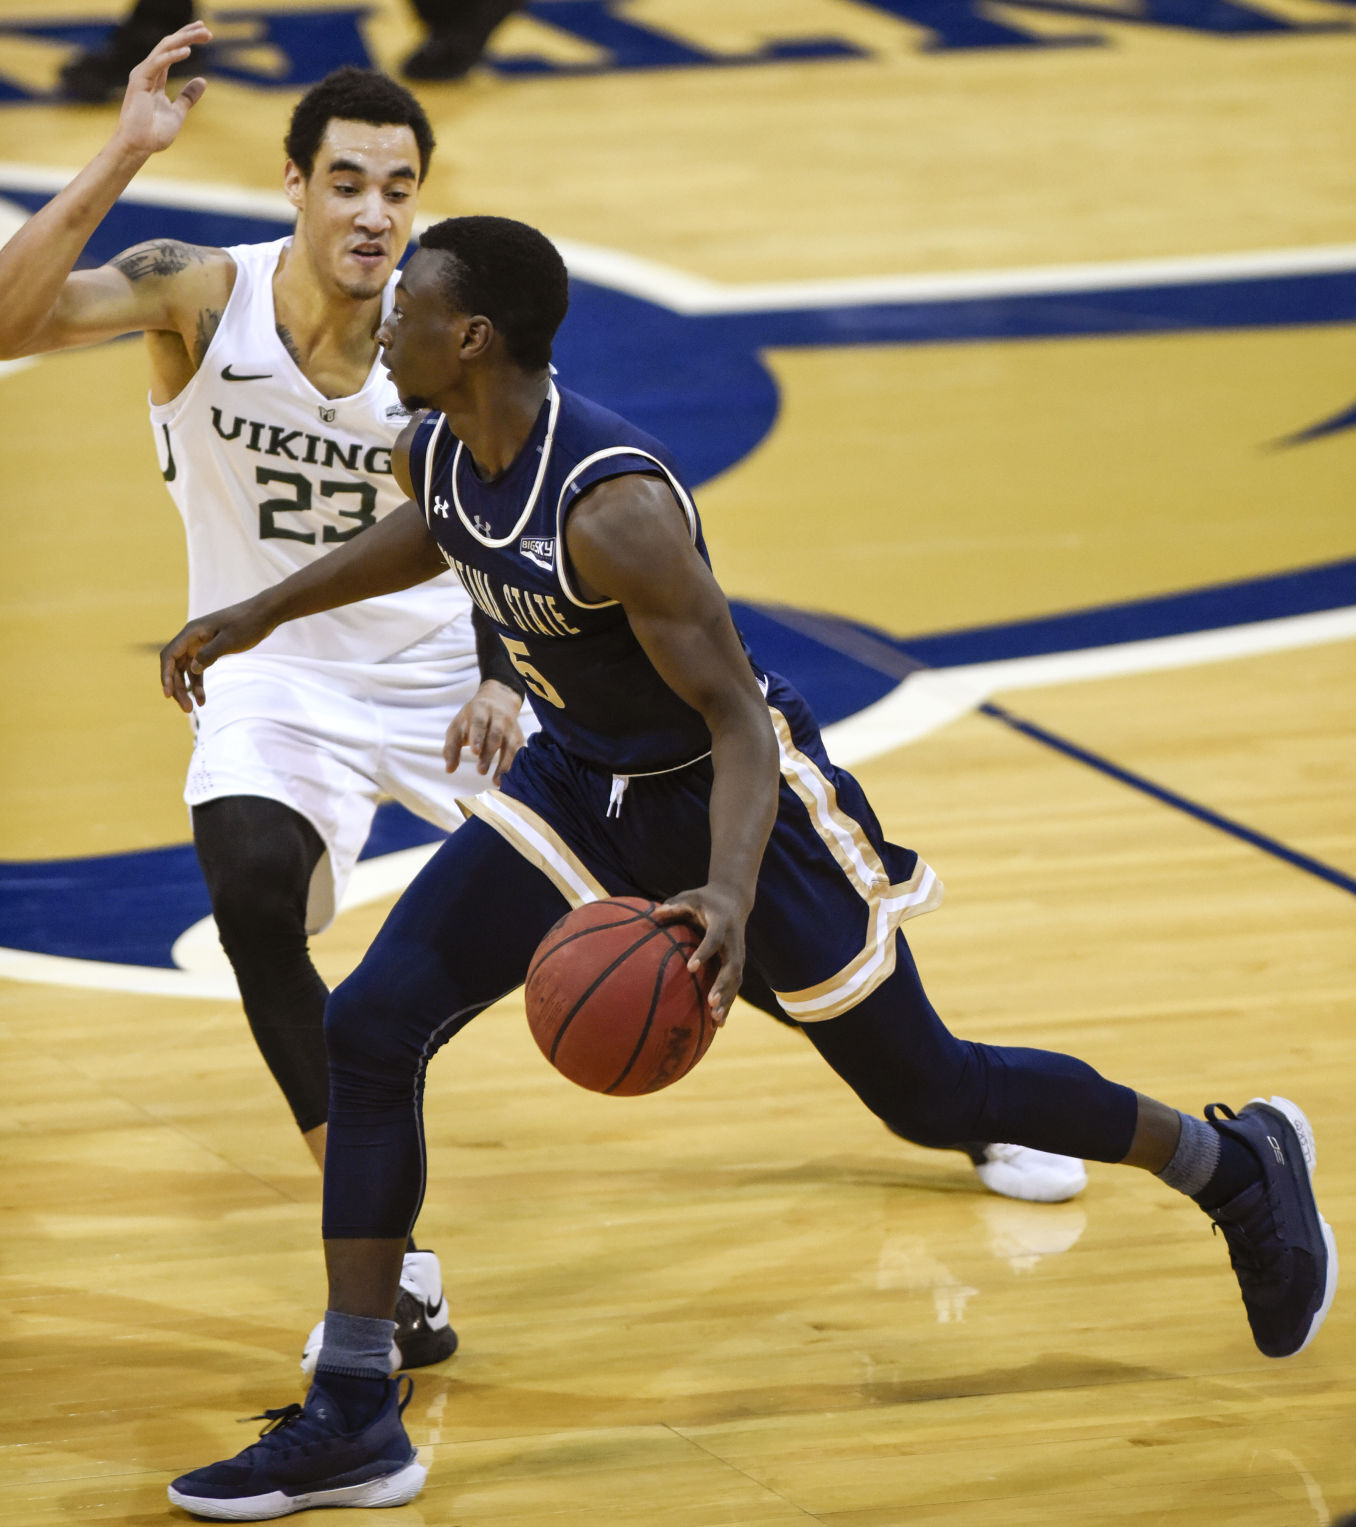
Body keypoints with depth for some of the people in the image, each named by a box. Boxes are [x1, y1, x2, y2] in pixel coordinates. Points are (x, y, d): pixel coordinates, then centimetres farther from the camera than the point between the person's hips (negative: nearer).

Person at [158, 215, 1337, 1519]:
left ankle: (1235, 1163, 31)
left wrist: (730, 893, -45)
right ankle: (352, 1420, -2)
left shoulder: (613, 505, -34)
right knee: (369, 1028, -7)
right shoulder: (438, 451, -9)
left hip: (725, 789, -7)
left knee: (928, 1094, 5)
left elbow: (737, 716, -30)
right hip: (582, 784, 7)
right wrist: (261, 613, 22)